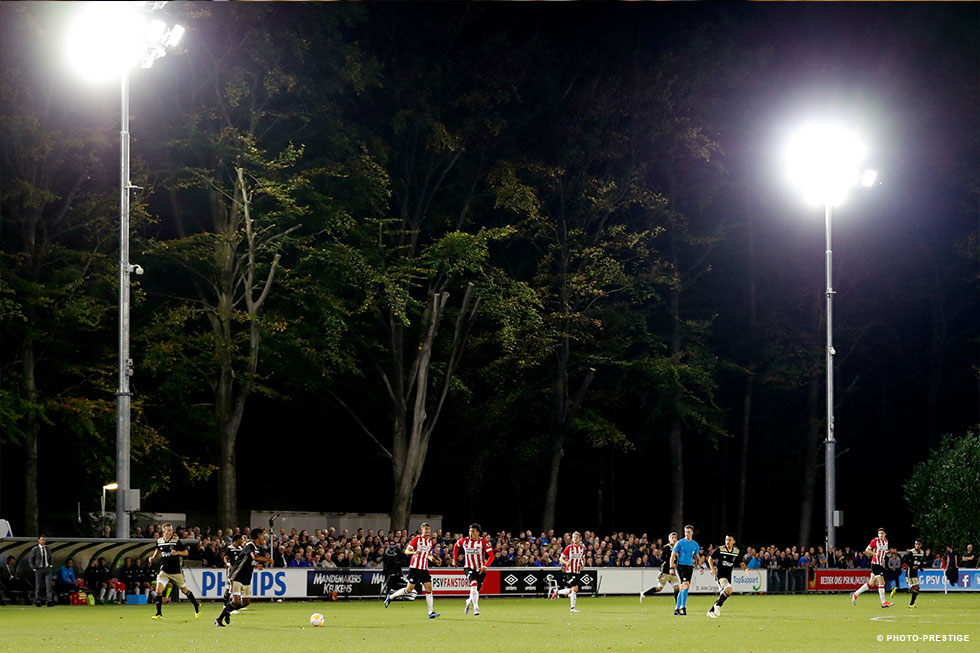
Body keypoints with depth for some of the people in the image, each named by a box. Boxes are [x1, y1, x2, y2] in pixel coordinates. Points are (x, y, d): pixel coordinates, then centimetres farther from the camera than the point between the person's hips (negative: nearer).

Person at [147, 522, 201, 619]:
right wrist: (153, 557, 8)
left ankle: (197, 606, 34)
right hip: (164, 570, 3)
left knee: (184, 590, 10)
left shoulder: (176, 541, -9)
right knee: (158, 589, -14)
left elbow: (186, 553, -5)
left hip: (176, 571, -3)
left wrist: (177, 552, -22)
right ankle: (159, 613, -6)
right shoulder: (159, 541, 2)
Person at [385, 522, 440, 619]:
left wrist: (431, 558, 3)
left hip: (424, 568, 5)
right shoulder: (416, 539, -7)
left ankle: (431, 612, -5)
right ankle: (390, 597, 18)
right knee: (409, 589, -3)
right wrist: (414, 552, -29)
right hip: (415, 567, -5)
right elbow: (406, 551, -9)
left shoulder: (430, 541, 11)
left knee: (429, 588, -4)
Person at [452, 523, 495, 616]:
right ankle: (476, 608, -27)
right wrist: (454, 559, 17)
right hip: (469, 568, 0)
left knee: (476, 591, 6)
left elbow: (491, 555, -16)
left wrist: (485, 566, -29)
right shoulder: (464, 541, -2)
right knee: (473, 583, -28)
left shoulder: (483, 542, -11)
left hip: (480, 569, 0)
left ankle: (469, 601, 42)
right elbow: (456, 545, 20)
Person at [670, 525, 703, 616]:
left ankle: (677, 608, 14)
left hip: (690, 567, 5)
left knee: (683, 588, 6)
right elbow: (673, 555, -2)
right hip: (681, 566, -5)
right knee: (686, 585, -19)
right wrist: (671, 568, -10)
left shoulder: (695, 545, 11)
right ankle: (683, 607, -17)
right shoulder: (680, 543, -3)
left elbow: (697, 558, 22)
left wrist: (701, 567, 8)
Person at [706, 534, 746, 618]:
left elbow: (741, 563, 12)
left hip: (728, 576, 5)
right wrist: (712, 568, -13)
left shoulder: (736, 552, 6)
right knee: (728, 590, -27)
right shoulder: (720, 549, -5)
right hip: (720, 575, -5)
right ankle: (718, 605, -7)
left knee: (723, 595, 7)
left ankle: (711, 611, 21)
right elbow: (710, 558, 2)